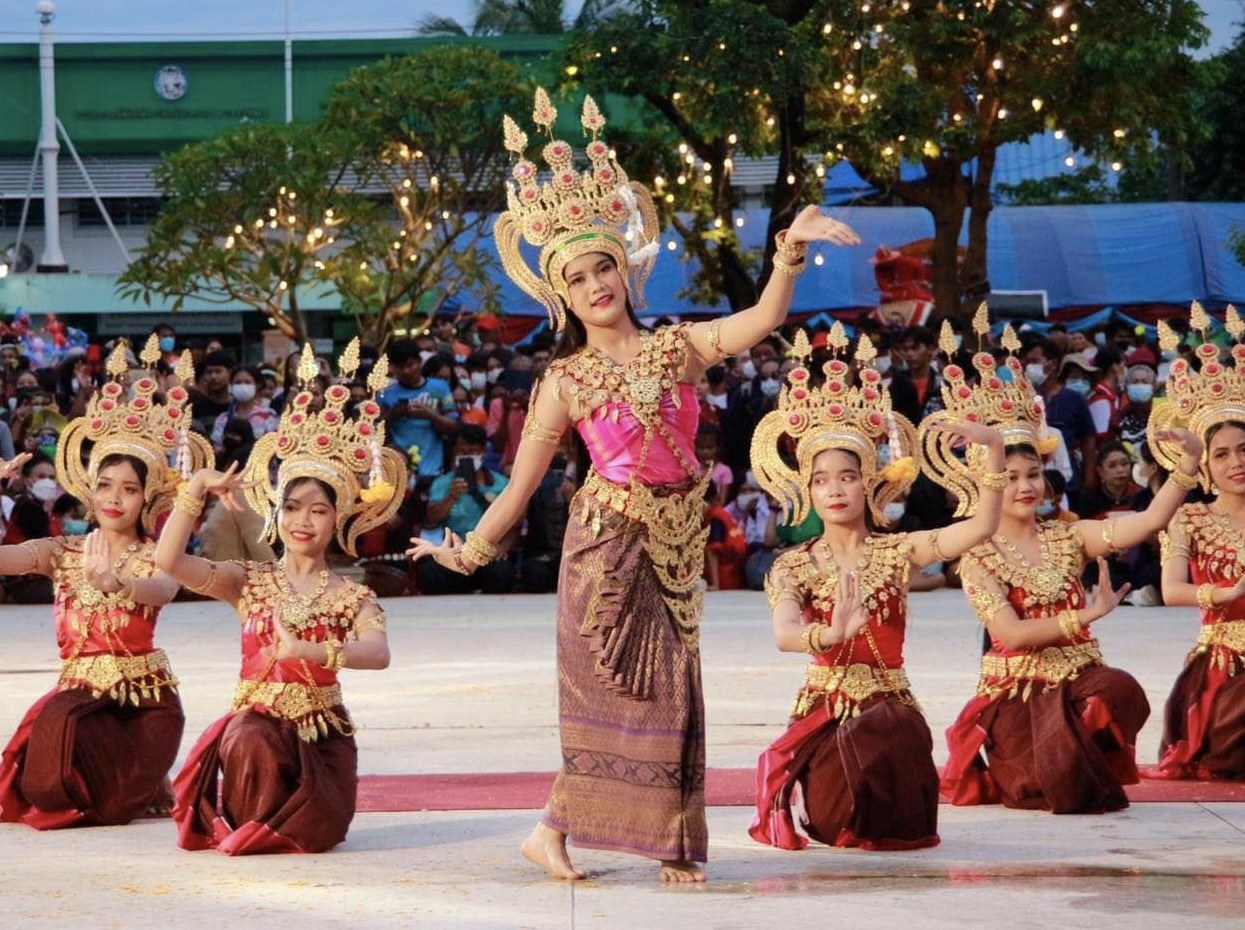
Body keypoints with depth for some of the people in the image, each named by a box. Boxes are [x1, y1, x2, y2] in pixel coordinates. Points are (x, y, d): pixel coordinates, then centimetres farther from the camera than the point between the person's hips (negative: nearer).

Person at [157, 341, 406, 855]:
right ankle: (242, 825, -6)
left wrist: (312, 651, -38)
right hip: (255, 716, 0)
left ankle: (271, 831, 15)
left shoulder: (351, 596, 1)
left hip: (321, 728, 0)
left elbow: (377, 652, -21)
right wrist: (194, 490, -14)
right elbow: (169, 562, -8)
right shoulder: (249, 582, 5)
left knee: (319, 830, -22)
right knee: (252, 745, -37)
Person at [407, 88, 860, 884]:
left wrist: (792, 251, -26)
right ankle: (552, 831, 7)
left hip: (675, 543, 3)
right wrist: (469, 551, 4)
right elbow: (520, 487, 4)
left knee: (668, 689, 5)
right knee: (609, 691, -3)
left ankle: (671, 842, 12)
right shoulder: (565, 383, -2)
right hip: (607, 543, -3)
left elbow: (762, 319, -12)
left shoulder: (678, 346, 3)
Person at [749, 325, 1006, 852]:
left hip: (889, 704, 1)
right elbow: (784, 633, -21)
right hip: (824, 707, -1)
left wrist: (992, 446, -19)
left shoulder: (897, 552, 4)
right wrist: (831, 633, -43)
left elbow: (982, 527, -9)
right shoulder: (794, 567, 0)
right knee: (836, 825, -25)